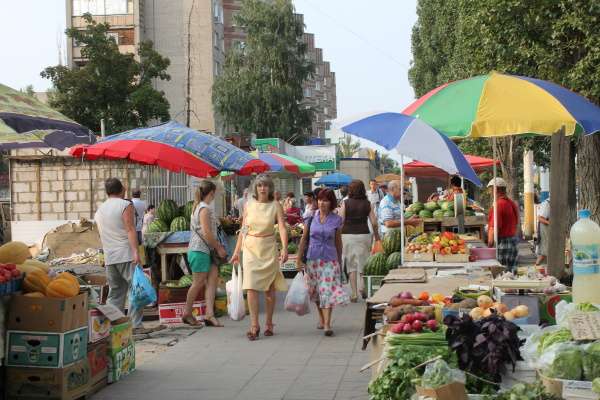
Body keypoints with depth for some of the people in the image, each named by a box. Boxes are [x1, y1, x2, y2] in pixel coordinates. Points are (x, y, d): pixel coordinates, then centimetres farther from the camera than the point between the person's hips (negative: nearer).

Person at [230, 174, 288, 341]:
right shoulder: (249, 205, 4)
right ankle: (254, 325, -7)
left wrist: (284, 249, -28)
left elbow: (282, 228, -13)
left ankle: (269, 324, 20)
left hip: (268, 248, -1)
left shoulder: (276, 206, -3)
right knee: (251, 286, -9)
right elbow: (243, 230, 10)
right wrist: (236, 251, 9)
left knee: (269, 288, 7)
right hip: (250, 248, 1)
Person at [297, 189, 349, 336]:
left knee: (328, 291, -10)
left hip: (330, 259, -2)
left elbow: (338, 242, 9)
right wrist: (299, 258, 2)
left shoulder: (336, 220, 0)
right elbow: (304, 238, 5)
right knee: (316, 291, 12)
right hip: (313, 258, 2)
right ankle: (321, 318, 30)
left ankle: (327, 324, -12)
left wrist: (340, 262, 14)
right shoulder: (311, 216, 1)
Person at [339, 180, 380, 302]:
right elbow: (374, 222, 0)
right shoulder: (367, 203, 0)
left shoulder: (346, 203, -5)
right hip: (364, 235, 1)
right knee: (363, 264, 12)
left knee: (351, 265, 6)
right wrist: (376, 235, 15)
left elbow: (340, 221, -8)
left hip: (348, 235, -1)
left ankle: (354, 293, 4)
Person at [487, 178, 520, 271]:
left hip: (502, 243, -9)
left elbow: (494, 228, -19)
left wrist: (489, 246, -14)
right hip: (513, 244, 9)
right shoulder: (512, 204, 13)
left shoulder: (498, 205, -16)